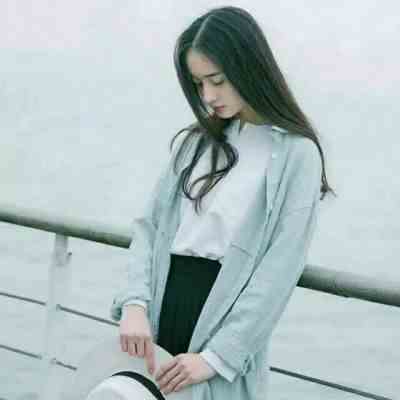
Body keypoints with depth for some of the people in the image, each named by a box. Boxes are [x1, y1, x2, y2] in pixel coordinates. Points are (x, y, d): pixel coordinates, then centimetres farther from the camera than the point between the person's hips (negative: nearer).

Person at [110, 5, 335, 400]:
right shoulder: (193, 142, 12)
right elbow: (149, 225, 7)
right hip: (164, 304, 5)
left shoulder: (295, 154, -6)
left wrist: (217, 355, -15)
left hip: (228, 313, -4)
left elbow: (280, 271, -11)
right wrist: (135, 303, -10)